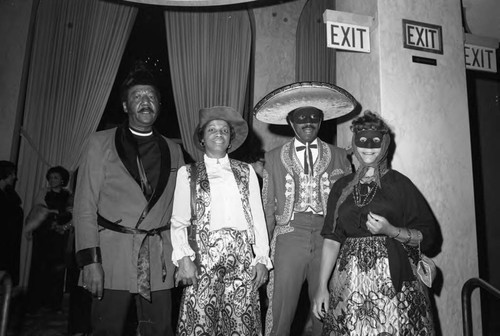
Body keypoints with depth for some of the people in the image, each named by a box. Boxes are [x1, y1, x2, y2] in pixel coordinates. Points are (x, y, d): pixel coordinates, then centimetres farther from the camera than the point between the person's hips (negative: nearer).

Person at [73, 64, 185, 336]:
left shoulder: (173, 151, 10)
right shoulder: (100, 143, 2)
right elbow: (85, 206, -3)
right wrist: (90, 261, -10)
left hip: (160, 261, 2)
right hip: (112, 256, -2)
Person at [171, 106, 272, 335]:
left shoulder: (246, 172, 13)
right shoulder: (188, 173, 8)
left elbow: (257, 217, 9)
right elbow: (179, 221, 3)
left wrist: (262, 259, 2)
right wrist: (184, 258, -9)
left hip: (242, 256, 2)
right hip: (204, 255, -1)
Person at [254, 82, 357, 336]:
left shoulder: (338, 156, 11)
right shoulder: (274, 158, 9)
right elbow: (268, 207, 8)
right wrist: (264, 250, 2)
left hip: (329, 236, 1)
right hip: (290, 234, -1)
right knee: (281, 310, -2)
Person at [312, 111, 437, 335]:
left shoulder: (399, 183, 1)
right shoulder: (342, 187, 7)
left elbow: (427, 235, 0)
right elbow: (332, 239, 3)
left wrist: (390, 230, -17)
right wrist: (322, 286, -2)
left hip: (393, 279, -2)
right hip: (350, 280, 2)